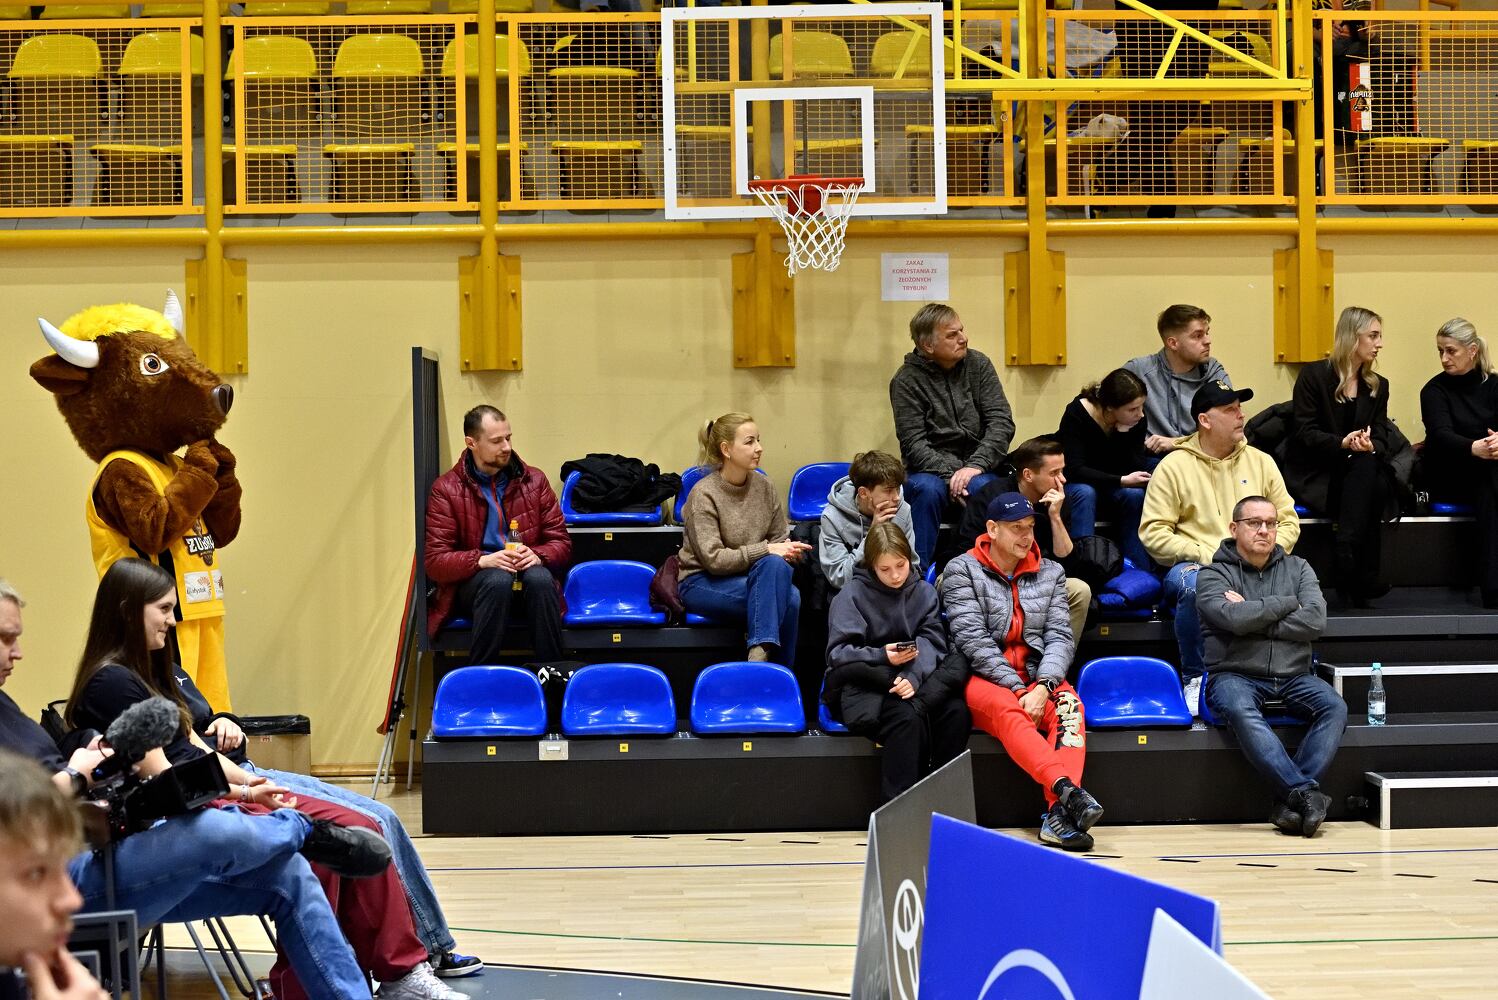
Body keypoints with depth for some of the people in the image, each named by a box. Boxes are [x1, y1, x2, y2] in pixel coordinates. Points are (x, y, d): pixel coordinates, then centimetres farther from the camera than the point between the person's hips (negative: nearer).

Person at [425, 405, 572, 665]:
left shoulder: (534, 480, 10)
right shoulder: (446, 489, 1)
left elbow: (561, 542, 11)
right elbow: (435, 562, -5)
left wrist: (537, 555, -13)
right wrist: (483, 560, -22)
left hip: (527, 569, 2)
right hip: (471, 582, -2)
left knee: (540, 578, -33)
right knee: (498, 580, -37)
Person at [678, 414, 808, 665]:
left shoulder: (764, 486, 5)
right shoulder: (704, 494, -12)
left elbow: (779, 539, 11)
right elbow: (713, 559, -18)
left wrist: (789, 550, -13)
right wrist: (766, 550, -22)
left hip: (745, 577, 5)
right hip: (702, 583, -5)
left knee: (790, 596, -29)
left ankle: (760, 654, -28)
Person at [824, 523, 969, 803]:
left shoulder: (923, 591, 10)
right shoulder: (853, 594, -1)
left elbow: (931, 641, -3)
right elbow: (838, 653, -8)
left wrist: (914, 676, -23)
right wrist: (882, 657, -24)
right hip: (863, 683, -4)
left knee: (956, 710, -27)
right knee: (906, 716, -34)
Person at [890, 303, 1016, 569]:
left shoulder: (978, 365, 5)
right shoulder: (906, 380, -3)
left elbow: (1002, 422, -2)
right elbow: (914, 445, -9)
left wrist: (975, 466, -17)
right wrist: (950, 474, -23)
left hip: (978, 467, 2)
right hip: (931, 469, -1)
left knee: (982, 486, -33)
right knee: (928, 489, -35)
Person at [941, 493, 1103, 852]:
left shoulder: (1049, 573, 13)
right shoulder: (962, 571, 0)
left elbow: (1060, 637, 3)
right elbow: (973, 640, -10)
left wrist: (1043, 687, -17)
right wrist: (1018, 689, -20)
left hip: (1036, 676, 3)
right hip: (983, 679, -3)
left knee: (1069, 705, -29)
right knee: (1008, 711, -36)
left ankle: (1059, 813, -46)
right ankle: (1067, 789, -56)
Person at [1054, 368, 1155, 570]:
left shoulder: (1137, 421, -13)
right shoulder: (1077, 413, -25)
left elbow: (1137, 469, -17)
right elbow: (1074, 470, -30)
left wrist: (1123, 432, -30)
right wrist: (1122, 481, -37)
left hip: (1110, 489, 4)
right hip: (1072, 484, -4)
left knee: (1136, 495, -27)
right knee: (1084, 493, -36)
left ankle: (1139, 571, -23)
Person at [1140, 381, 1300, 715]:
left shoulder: (1260, 461, 15)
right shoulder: (1174, 466, 3)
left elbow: (1288, 521, 14)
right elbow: (1153, 533, -4)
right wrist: (1205, 555, -14)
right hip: (1194, 565, -2)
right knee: (1193, 586, -39)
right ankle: (1194, 680, -19)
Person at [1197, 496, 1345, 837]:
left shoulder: (1297, 569, 15)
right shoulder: (1214, 575, 6)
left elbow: (1315, 621, -2)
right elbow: (1233, 618, -15)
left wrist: (1254, 618, -7)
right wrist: (1287, 604, -3)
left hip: (1294, 677, 3)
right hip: (1235, 675, -3)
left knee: (1334, 707, -27)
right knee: (1242, 712, -37)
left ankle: (1289, 800, -33)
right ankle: (1306, 792, -41)